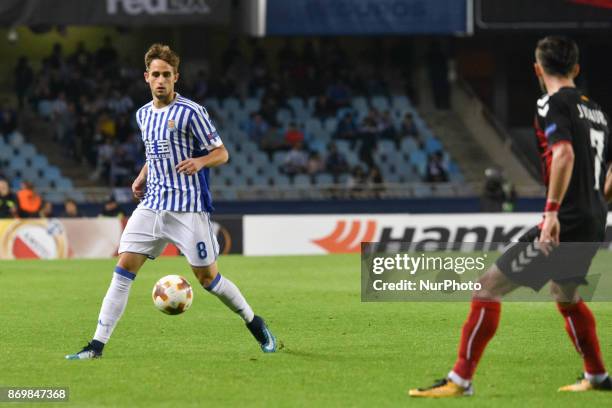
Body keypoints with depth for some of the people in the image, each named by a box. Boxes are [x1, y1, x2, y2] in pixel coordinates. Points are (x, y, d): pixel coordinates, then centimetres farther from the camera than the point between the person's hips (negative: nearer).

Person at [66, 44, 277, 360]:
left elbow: (221, 153, -5)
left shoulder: (190, 112, -8)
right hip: (152, 204, 5)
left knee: (207, 276, -1)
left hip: (189, 207, -5)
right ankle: (98, 344, -8)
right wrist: (142, 176, 12)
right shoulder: (143, 115, 12)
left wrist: (199, 161, -26)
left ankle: (254, 323, 23)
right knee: (124, 266, -8)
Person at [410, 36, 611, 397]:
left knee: (488, 287, -6)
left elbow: (564, 154, -25)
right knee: (565, 295, 32)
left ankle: (460, 379, -9)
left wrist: (552, 210, -29)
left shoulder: (552, 105, -8)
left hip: (564, 224, -9)